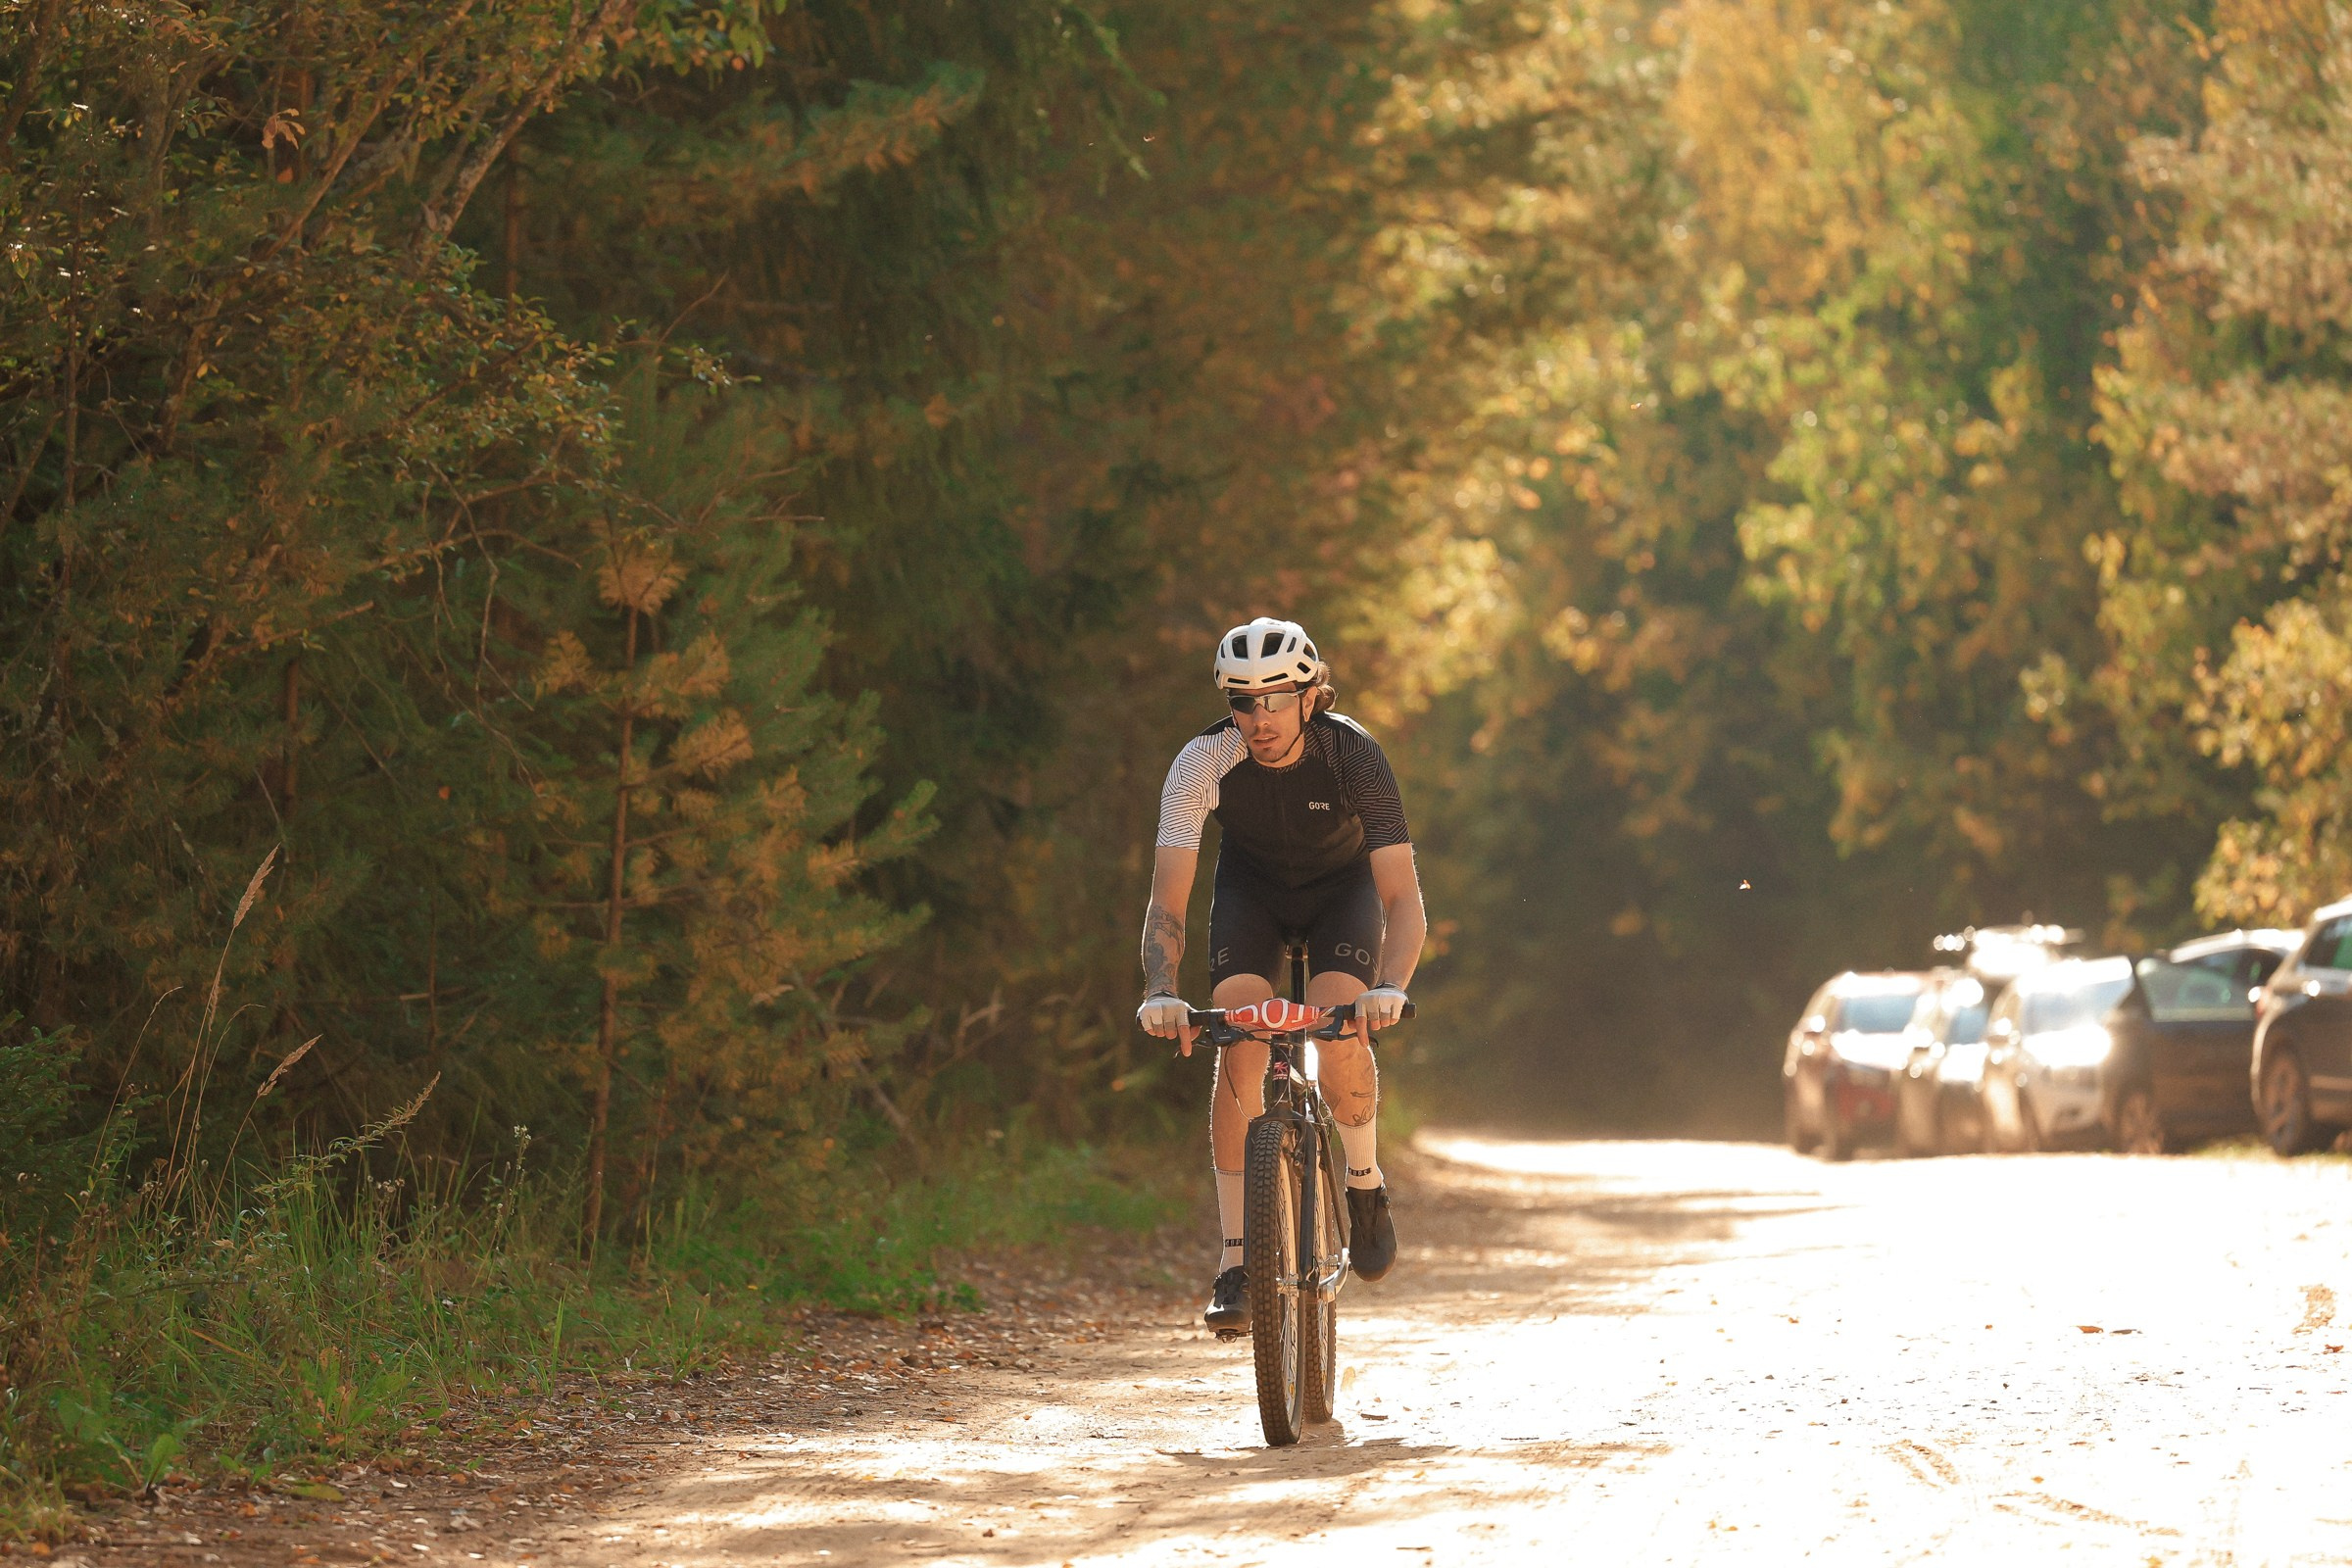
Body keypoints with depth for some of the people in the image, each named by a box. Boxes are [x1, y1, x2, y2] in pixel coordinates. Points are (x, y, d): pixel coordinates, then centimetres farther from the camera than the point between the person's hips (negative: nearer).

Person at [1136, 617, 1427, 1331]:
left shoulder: (1355, 756, -31)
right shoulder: (1204, 762, -29)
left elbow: (1403, 896, -35)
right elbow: (1167, 899, -31)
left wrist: (1391, 986, -52)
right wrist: (1161, 992, -49)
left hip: (1342, 885, -1)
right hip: (1252, 887, 1)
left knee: (1341, 1036, -26)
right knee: (1239, 1051, -20)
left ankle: (1365, 1182, 4)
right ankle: (1236, 1260, -16)